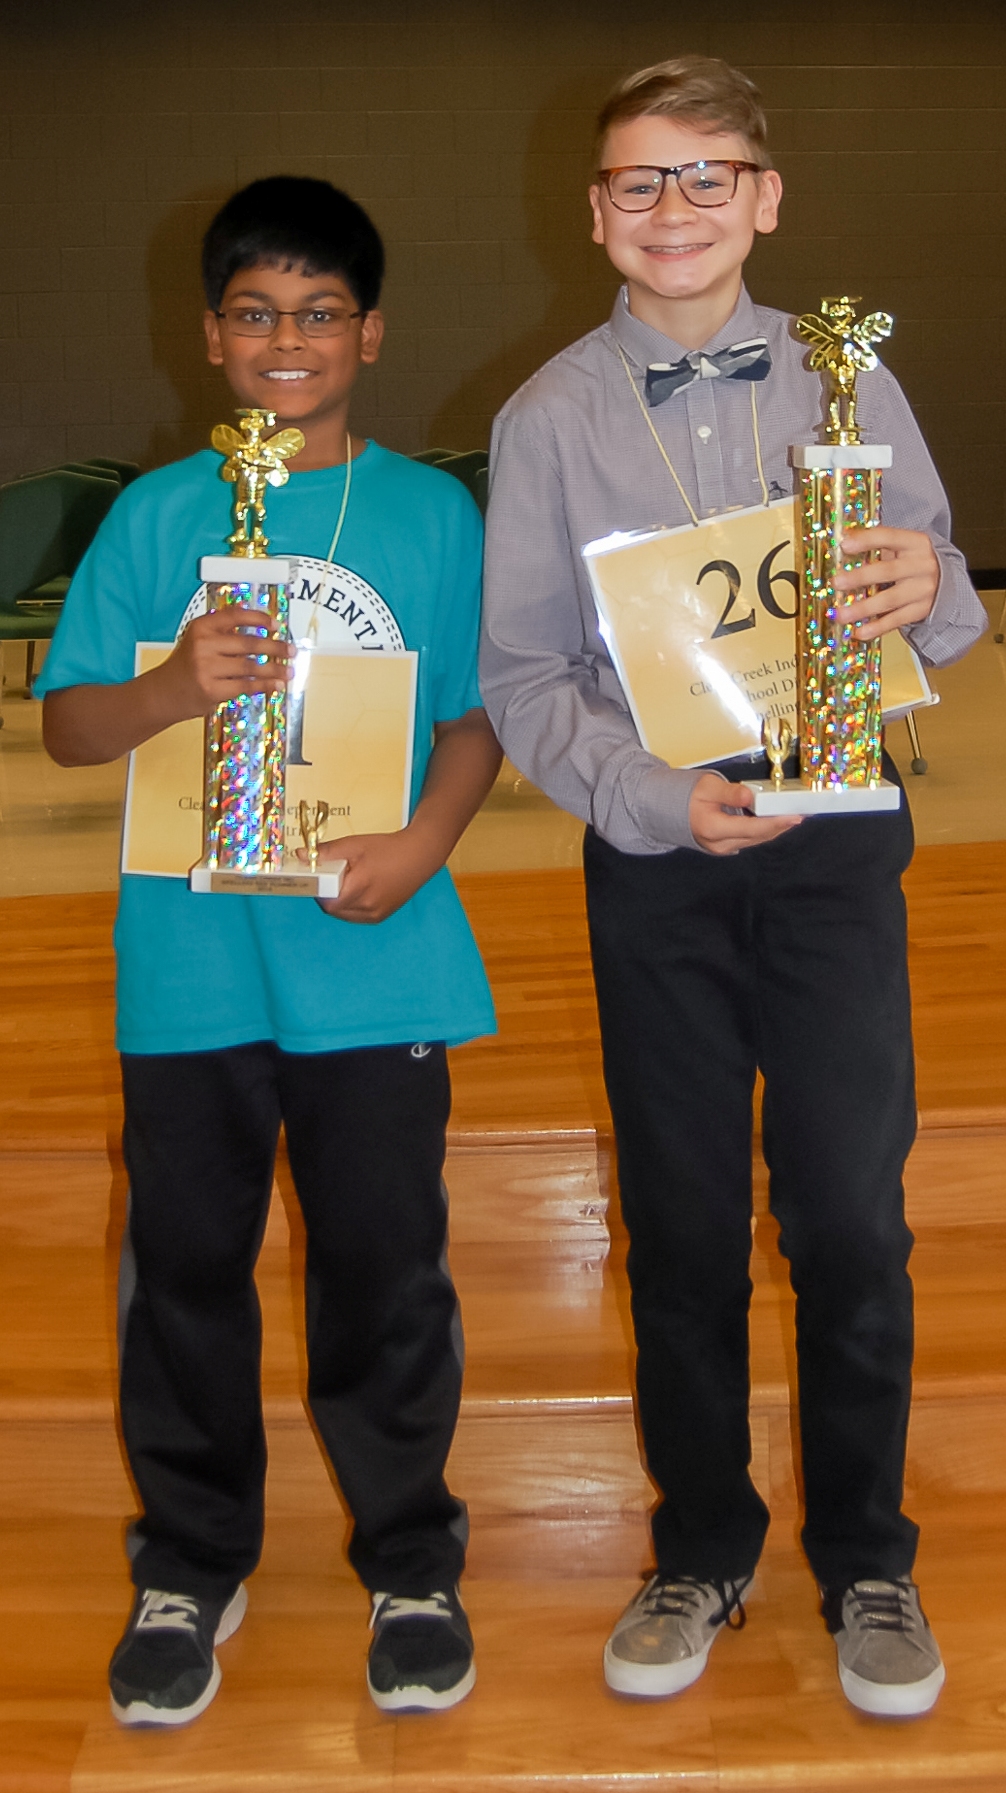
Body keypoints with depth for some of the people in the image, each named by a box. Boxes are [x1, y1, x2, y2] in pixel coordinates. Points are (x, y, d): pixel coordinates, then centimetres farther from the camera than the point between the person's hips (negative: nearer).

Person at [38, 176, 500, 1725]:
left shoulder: (433, 513, 4)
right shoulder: (156, 515, 4)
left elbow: (479, 715, 5)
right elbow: (67, 726, 1)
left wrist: (423, 843, -13)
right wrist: (172, 689, -19)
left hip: (375, 958, -1)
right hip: (190, 959, 1)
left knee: (383, 1271, 8)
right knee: (185, 1267, 11)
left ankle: (410, 1564, 29)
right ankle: (190, 1569, 31)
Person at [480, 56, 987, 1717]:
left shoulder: (845, 381, 5)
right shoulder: (549, 417, 3)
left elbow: (946, 614, 6)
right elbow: (522, 674, 1)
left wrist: (927, 594, -19)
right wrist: (658, 796, -15)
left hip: (835, 845, 0)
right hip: (655, 859, 0)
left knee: (852, 1216, 2)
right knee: (681, 1223, 9)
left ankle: (867, 1561, 23)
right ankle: (702, 1551, 28)